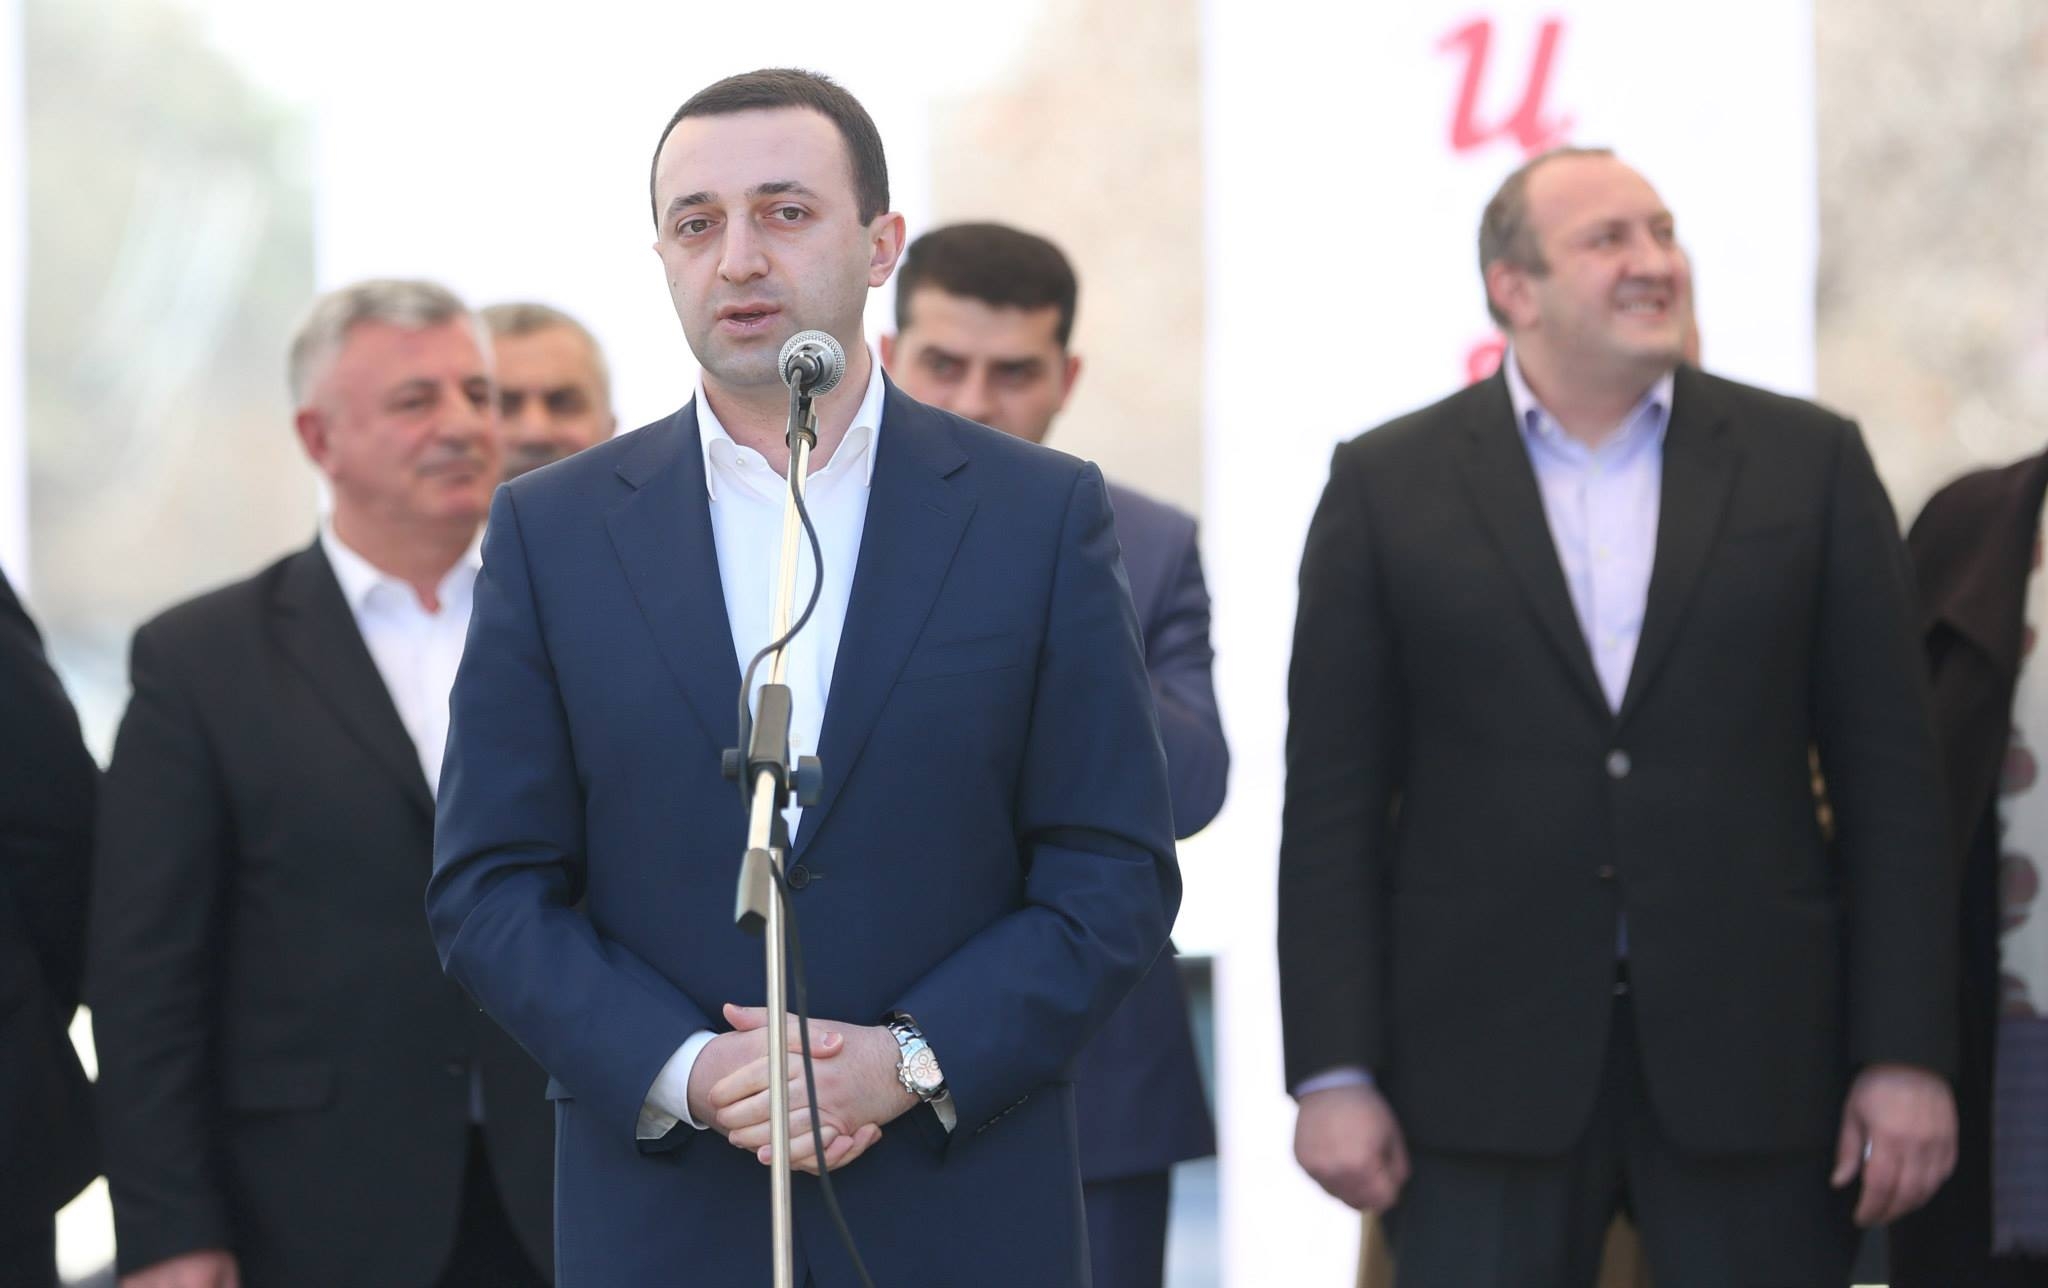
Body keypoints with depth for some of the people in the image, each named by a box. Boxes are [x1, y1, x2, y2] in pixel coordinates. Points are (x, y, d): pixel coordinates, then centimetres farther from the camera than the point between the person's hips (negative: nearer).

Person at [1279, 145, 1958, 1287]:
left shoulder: (1811, 462, 6)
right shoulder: (1388, 486, 5)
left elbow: (1891, 782, 4)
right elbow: (1335, 803, 3)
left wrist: (1906, 1055, -3)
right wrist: (1334, 1074, -3)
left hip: (1748, 1058, 1)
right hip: (1486, 1064, 0)